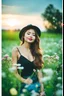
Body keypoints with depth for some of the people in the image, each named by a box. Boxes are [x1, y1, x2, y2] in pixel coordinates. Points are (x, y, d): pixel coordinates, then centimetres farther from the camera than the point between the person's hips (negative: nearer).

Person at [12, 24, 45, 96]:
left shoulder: (36, 51, 5)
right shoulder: (16, 50, -6)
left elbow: (38, 70, 4)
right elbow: (14, 71, -7)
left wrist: (42, 87, -1)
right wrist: (24, 81, -19)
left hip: (36, 83, 4)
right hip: (23, 84, -3)